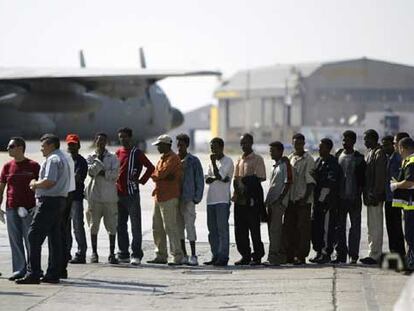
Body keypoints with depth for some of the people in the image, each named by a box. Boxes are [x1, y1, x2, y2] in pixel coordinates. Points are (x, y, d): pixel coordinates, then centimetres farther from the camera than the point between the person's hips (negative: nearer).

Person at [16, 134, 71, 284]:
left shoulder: (52, 159, -11)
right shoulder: (63, 159, 21)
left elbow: (49, 181, -21)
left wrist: (35, 184, -4)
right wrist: (38, 185, 15)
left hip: (49, 201, -10)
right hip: (60, 200, 10)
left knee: (34, 236, -10)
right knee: (55, 238, 10)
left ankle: (33, 273, -14)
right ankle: (53, 274, 11)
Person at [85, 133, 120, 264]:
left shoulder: (113, 158, 7)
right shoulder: (90, 157, 7)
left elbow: (114, 174, -5)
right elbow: (91, 171, -10)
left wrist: (102, 172, -11)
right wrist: (98, 158, -14)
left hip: (110, 195, 0)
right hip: (94, 195, 0)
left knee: (112, 226, -2)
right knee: (94, 225, 4)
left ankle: (112, 253, 3)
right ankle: (94, 253, 12)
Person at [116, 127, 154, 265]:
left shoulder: (136, 153, -4)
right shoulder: (118, 153, 13)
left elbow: (150, 167, -6)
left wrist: (141, 180, -9)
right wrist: (114, 183, 10)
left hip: (132, 193, -6)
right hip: (119, 194, 6)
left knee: (135, 225, -4)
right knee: (121, 225, 9)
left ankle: (136, 255, -5)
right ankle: (123, 254, 15)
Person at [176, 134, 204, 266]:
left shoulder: (193, 161, 0)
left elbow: (199, 180, 0)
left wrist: (197, 198, -7)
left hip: (188, 199, -5)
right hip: (175, 199, 5)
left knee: (190, 226, -8)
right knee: (179, 227, 6)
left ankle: (193, 256, -6)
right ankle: (183, 255, 13)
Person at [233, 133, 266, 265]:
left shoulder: (257, 159, -2)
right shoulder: (239, 160, 18)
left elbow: (260, 178, -10)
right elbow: (236, 179, 18)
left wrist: (246, 180, -17)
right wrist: (237, 191, 1)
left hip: (252, 199, -7)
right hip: (240, 199, 7)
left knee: (254, 228, -4)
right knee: (240, 229, 7)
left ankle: (257, 256, 2)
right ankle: (245, 255, 14)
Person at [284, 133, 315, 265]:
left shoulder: (308, 160, -4)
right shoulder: (289, 159, 13)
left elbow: (311, 181, -8)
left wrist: (305, 197, -15)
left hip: (303, 200, -6)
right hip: (291, 198, 6)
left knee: (303, 228, -3)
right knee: (288, 227, 6)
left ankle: (301, 255, -1)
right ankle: (290, 255, 13)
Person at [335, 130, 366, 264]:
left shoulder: (359, 158, -1)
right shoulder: (338, 155, 10)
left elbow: (362, 179, -2)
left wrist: (358, 194, -10)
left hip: (354, 198, -4)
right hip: (340, 198, 4)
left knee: (355, 227, 0)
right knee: (339, 227, 4)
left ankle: (353, 255, 3)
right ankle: (341, 254, 9)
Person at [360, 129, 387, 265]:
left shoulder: (379, 153, -13)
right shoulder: (369, 153, 17)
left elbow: (380, 177, -18)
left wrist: (375, 195, -21)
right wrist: (366, 194, 17)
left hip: (375, 196, -10)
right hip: (369, 195, 10)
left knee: (375, 227, -7)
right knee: (372, 227, 14)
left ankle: (374, 256, -5)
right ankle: (374, 254, 19)